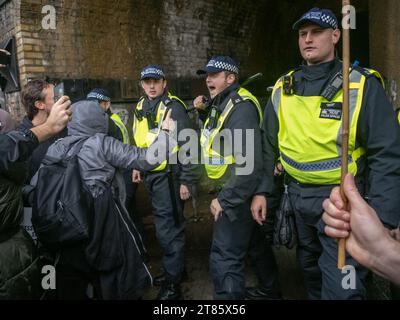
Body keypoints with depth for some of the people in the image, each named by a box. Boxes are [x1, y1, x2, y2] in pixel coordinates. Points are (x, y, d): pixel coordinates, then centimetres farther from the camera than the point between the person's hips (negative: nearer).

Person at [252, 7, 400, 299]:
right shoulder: (283, 88, 4)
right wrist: (262, 190, 6)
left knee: (341, 288, -2)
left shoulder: (362, 86, -11)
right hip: (297, 196, 5)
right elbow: (269, 145, 10)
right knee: (311, 269, 23)